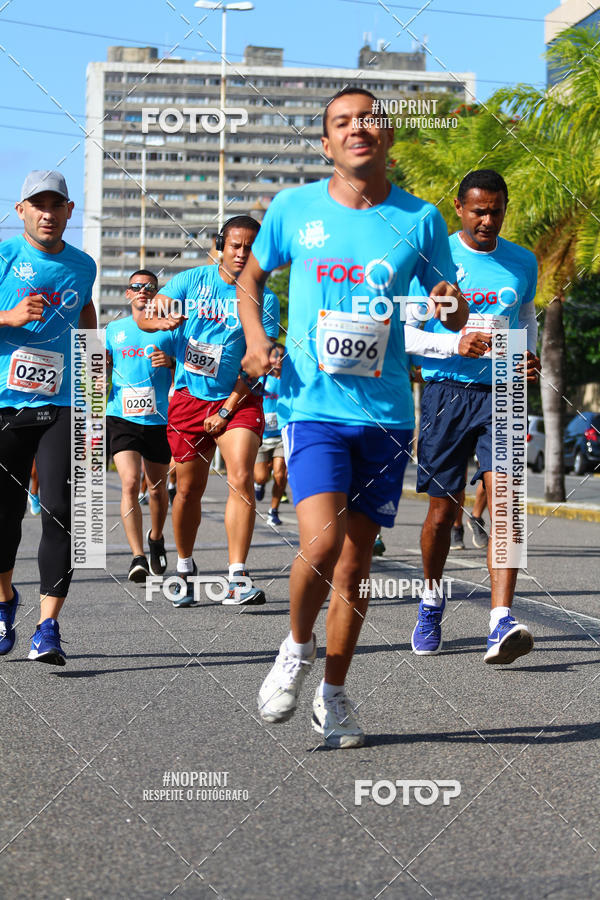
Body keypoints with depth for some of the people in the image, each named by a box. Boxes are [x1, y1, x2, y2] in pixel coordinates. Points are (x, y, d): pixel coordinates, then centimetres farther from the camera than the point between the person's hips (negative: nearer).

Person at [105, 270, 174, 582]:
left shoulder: (169, 329, 7)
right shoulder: (114, 329, 11)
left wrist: (170, 363, -13)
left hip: (159, 419, 1)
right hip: (121, 417, -1)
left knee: (157, 487, 11)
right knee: (130, 483, -18)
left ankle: (156, 537, 40)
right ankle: (138, 557, -21)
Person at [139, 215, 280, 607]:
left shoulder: (265, 299, -3)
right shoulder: (193, 280, 1)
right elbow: (146, 317, -3)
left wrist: (228, 409, -13)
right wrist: (159, 320, -28)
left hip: (239, 399, -1)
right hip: (189, 396, 2)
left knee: (241, 478, -20)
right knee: (189, 489, 7)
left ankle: (238, 579, -21)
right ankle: (185, 569, 28)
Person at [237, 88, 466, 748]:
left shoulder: (420, 220, 4)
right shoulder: (294, 209, 2)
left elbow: (452, 316, 12)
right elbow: (251, 277, 17)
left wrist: (453, 308, -12)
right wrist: (255, 337, -2)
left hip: (386, 413, 2)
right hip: (312, 404, -2)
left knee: (356, 561, 7)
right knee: (321, 544, -19)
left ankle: (333, 696, 23)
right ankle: (297, 649, 11)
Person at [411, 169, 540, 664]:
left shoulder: (523, 262, 9)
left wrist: (529, 354, 5)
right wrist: (457, 343, -21)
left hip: (500, 394, 2)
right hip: (446, 390, -1)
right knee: (442, 511, 5)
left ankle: (502, 623, -23)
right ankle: (432, 601, 32)